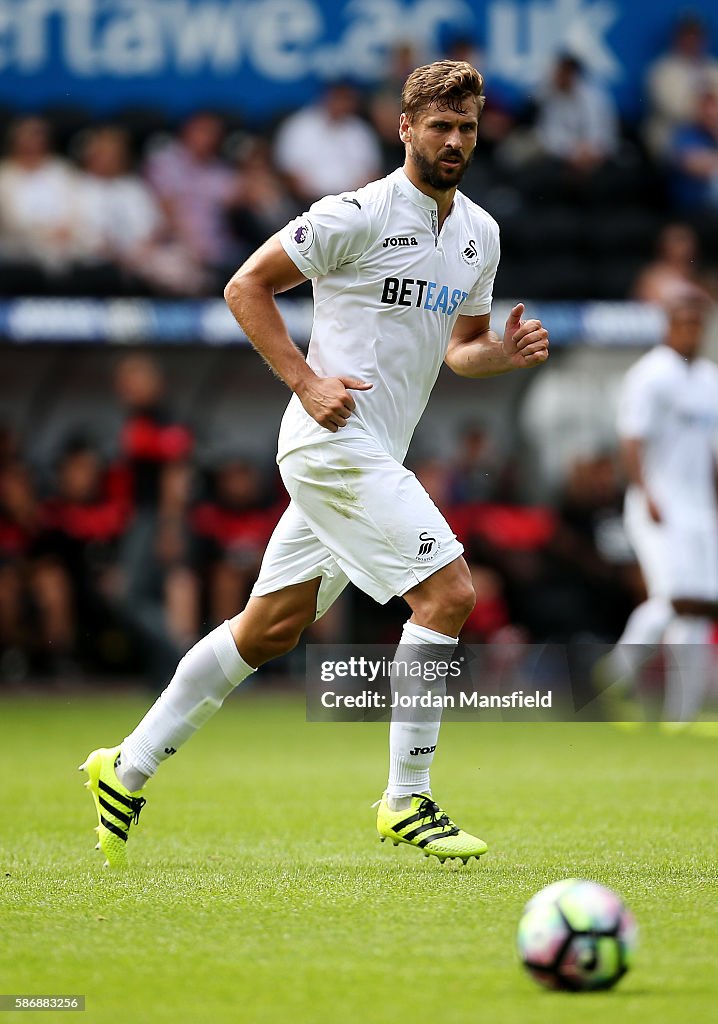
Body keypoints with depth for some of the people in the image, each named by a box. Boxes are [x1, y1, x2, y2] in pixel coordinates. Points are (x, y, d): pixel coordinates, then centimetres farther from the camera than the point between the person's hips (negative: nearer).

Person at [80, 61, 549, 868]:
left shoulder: (479, 233, 13)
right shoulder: (361, 214, -11)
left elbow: (457, 347, 23)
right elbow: (246, 288, -7)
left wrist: (503, 353, 0)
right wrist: (306, 381, -15)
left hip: (375, 456, 9)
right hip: (335, 442, -9)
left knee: (273, 627, 11)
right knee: (448, 591, -16)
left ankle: (129, 767, 21)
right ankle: (406, 800, -8)